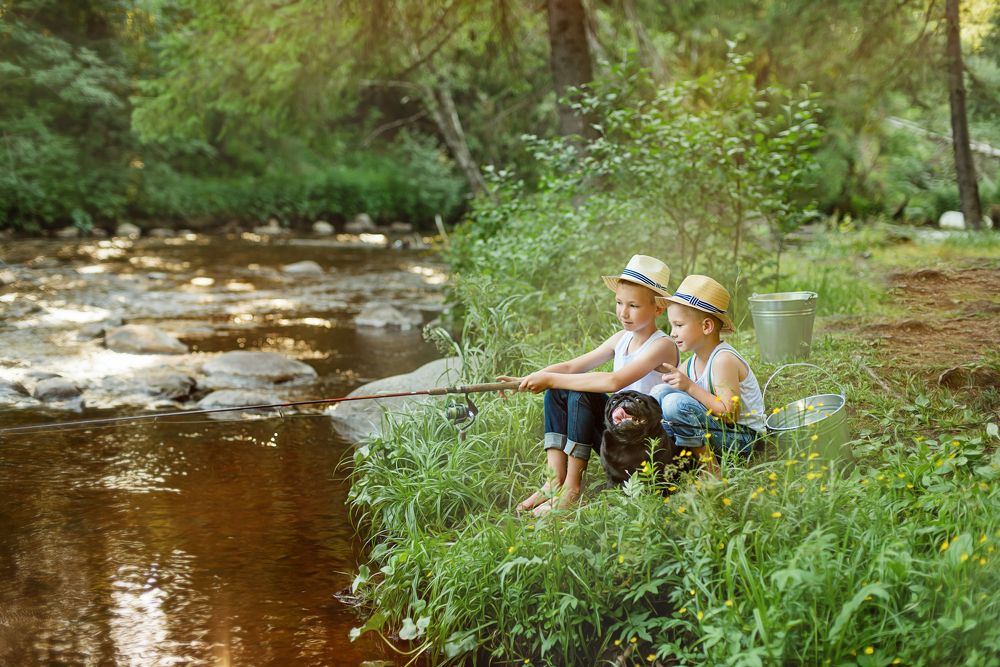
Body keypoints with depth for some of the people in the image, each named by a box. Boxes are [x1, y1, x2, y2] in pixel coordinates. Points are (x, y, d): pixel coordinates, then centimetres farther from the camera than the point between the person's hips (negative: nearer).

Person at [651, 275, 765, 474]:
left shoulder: (724, 360, -19)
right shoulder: (691, 363, 7)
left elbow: (730, 415, -25)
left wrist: (690, 387, -27)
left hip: (742, 435, -8)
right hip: (714, 427, 8)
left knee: (675, 403, -28)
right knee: (659, 391, -1)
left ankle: (707, 462, -16)